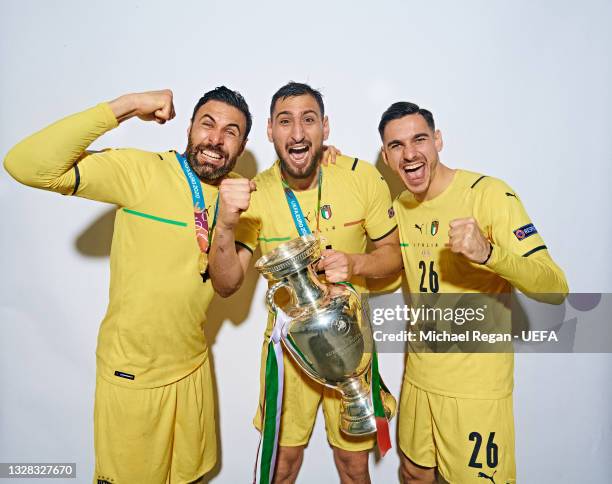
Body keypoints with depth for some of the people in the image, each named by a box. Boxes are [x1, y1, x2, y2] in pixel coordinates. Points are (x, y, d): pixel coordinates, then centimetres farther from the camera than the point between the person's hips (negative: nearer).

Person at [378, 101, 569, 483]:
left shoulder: (489, 194, -16)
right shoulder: (400, 207, 3)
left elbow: (555, 290, -21)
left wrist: (488, 252, -39)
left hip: (476, 385, -5)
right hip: (418, 376, 6)